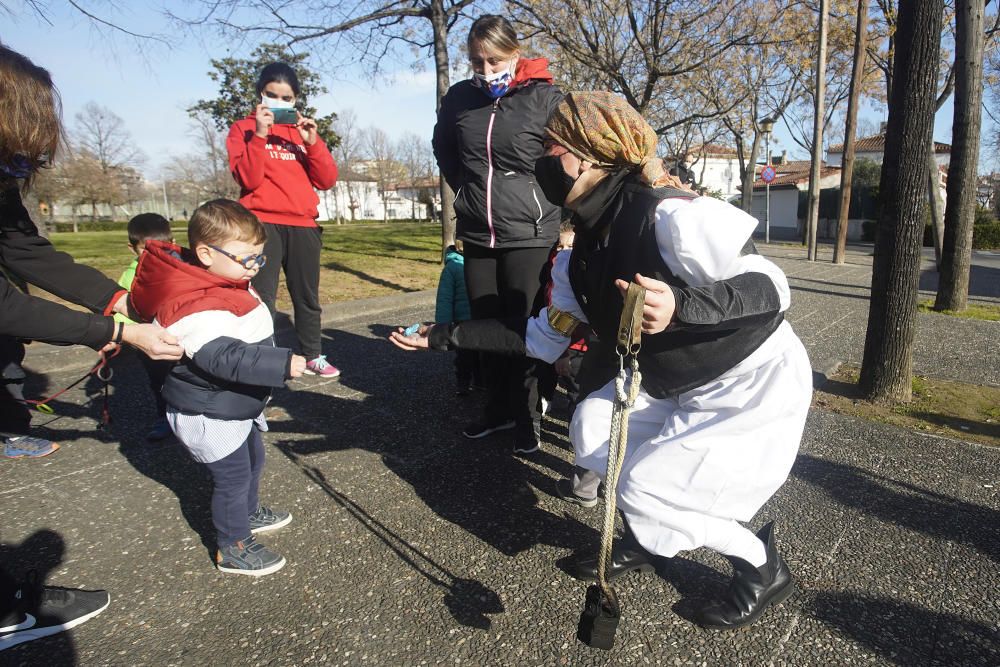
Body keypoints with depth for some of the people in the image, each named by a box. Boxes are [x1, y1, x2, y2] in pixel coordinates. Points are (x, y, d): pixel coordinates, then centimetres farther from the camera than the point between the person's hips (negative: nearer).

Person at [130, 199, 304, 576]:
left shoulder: (225, 284, 1)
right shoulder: (196, 309, -31)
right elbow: (226, 358, -41)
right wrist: (283, 364, -46)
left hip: (238, 407, 10)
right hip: (209, 417, -10)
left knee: (252, 460, 25)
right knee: (233, 476, 2)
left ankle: (247, 514, 48)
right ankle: (233, 549, 21)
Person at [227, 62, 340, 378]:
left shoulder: (303, 129, 16)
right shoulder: (244, 128, 5)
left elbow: (327, 180, 5)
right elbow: (247, 179, -10)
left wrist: (313, 141, -7)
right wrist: (260, 135, -15)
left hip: (303, 225, 4)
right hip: (262, 224, -4)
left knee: (307, 295, 9)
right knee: (262, 298, -9)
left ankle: (312, 355, 21)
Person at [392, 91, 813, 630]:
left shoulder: (670, 215, -27)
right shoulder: (583, 256, -1)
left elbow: (772, 289, -26)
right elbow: (544, 338, 4)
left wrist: (680, 305, -46)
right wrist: (447, 336, 3)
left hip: (756, 383, -8)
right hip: (677, 385, 8)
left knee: (646, 492, -12)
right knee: (592, 425, -1)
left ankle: (764, 570, 16)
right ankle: (641, 544, 22)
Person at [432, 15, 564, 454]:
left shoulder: (545, 97, -8)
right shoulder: (459, 97, 4)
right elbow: (443, 148, 21)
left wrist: (539, 197, -3)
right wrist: (466, 189, 14)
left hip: (529, 233, -4)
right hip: (477, 234, 5)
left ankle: (528, 418, 18)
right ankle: (499, 409, 28)